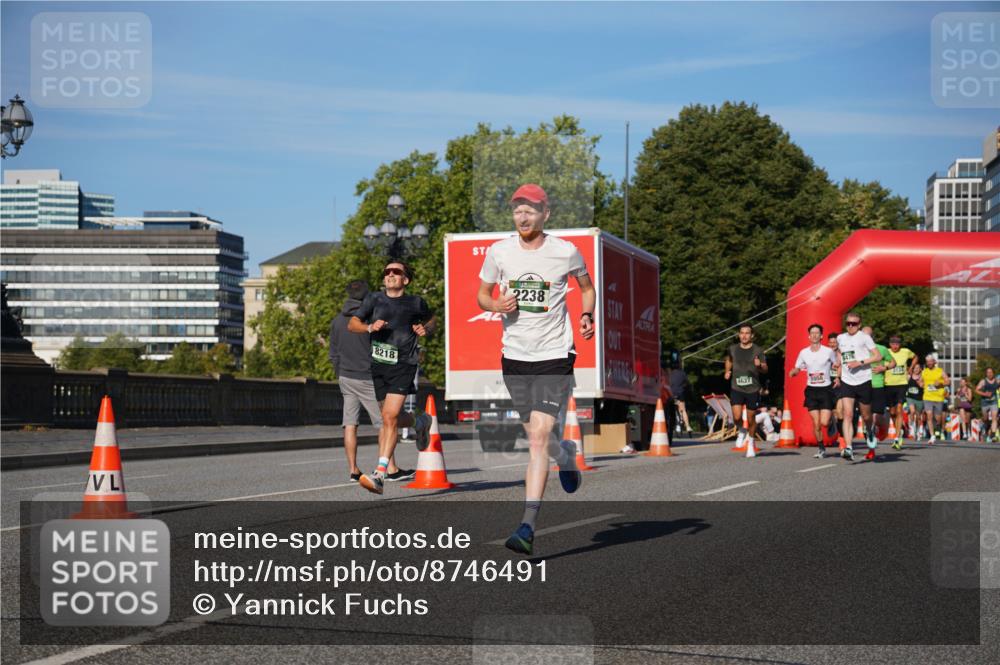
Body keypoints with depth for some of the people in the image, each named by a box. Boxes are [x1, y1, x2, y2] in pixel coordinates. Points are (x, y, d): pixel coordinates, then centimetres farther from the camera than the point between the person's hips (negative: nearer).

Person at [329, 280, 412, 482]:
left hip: (345, 377, 6)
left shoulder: (337, 321, 7)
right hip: (367, 378, -6)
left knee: (350, 425, 5)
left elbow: (333, 354, 11)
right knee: (384, 423, 0)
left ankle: (353, 470, 4)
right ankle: (391, 469, -2)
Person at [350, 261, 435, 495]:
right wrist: (369, 327, -11)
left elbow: (431, 319, 22)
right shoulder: (374, 299, 7)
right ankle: (420, 423, 46)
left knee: (389, 417, -18)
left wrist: (426, 330, 0)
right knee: (388, 418, 13)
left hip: (403, 365, -4)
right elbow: (352, 324, 8)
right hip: (378, 364, 4)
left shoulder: (415, 303, 4)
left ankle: (380, 474, -20)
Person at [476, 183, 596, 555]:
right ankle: (566, 455, 53)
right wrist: (496, 306, -10)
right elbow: (482, 294, 12)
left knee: (538, 438, -15)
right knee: (536, 438, 15)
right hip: (514, 357, 4)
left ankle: (527, 528, -17)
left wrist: (587, 316, -6)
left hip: (554, 357, -3)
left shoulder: (565, 252, -4)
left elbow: (587, 288, 13)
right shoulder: (499, 252, 1)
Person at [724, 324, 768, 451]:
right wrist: (728, 371, 10)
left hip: (752, 389, -1)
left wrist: (760, 365, -25)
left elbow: (765, 370, -3)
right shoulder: (733, 349, 5)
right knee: (737, 417, -14)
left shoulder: (758, 351, -2)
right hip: (736, 388, 1)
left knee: (751, 419, 6)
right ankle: (742, 431, 20)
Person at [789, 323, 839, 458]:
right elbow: (797, 368, 14)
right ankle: (822, 449, 14)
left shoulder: (829, 351, -3)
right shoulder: (803, 353, 4)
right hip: (811, 390, 2)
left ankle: (832, 423, 25)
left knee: (824, 423, -11)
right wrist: (793, 372, -8)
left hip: (826, 389, -2)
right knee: (816, 424, -3)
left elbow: (836, 366, 11)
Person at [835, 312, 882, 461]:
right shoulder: (840, 338, 9)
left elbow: (878, 356, -11)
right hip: (847, 382, 3)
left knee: (866, 416, 12)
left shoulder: (864, 337, -6)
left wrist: (860, 362, -20)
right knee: (848, 414, -14)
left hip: (863, 381, -3)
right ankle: (849, 448, -22)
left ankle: (869, 431, 48)